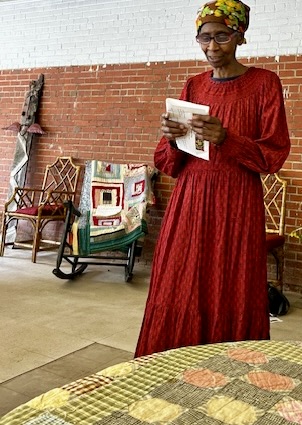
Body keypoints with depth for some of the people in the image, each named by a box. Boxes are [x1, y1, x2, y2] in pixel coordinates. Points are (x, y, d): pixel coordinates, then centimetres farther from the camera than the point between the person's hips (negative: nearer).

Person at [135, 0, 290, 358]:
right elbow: (170, 164, 12)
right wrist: (172, 139, -11)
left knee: (230, 297, 0)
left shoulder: (264, 83, 1)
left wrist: (225, 139, -19)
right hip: (188, 202, 4)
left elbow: (274, 154, -5)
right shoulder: (193, 86, 12)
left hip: (238, 205, -3)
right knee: (177, 298, 4)